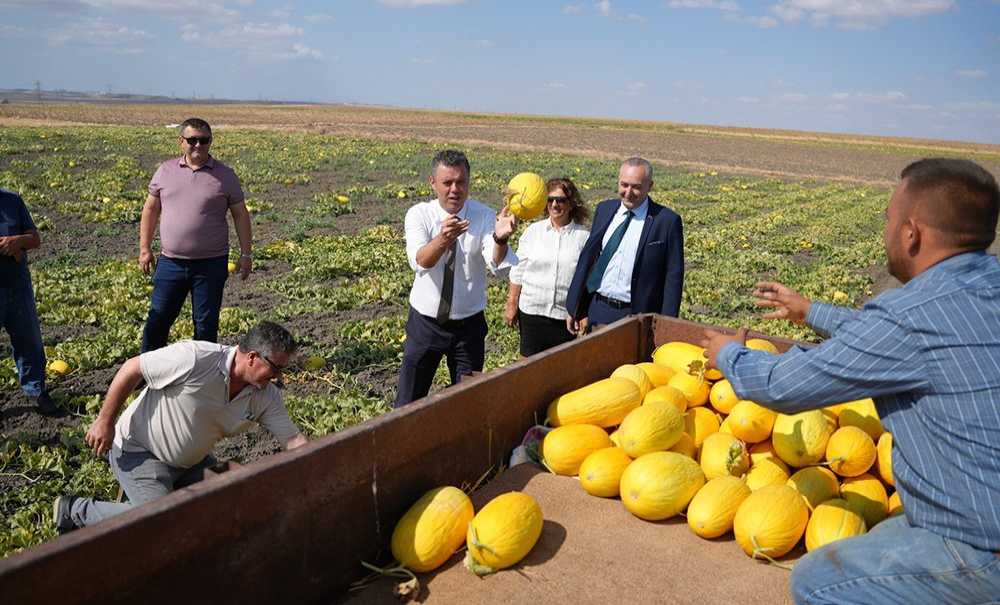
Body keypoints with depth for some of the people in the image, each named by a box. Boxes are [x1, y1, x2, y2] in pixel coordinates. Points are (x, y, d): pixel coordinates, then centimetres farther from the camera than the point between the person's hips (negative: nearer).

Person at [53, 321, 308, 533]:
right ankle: (76, 510, 2)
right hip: (139, 449, -7)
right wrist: (105, 421, -15)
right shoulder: (194, 359, -31)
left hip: (191, 461, 7)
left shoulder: (267, 397, -12)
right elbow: (131, 369, -20)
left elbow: (293, 440, -9)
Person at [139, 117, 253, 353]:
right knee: (157, 320, 6)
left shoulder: (225, 175, 0)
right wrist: (145, 249, 8)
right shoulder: (166, 171, 5)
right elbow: (150, 210, 12)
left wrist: (245, 255, -1)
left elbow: (241, 215, 3)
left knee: (206, 324, 7)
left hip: (211, 264, -1)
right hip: (171, 262, 2)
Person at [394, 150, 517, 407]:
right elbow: (419, 262, -29)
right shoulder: (419, 214, -11)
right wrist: (443, 239, -50)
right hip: (425, 323, 0)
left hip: (469, 326, 1)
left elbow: (500, 268, -25)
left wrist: (500, 239, -47)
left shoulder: (484, 216, -10)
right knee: (408, 404, 8)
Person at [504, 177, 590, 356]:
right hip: (531, 312, 1)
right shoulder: (533, 231, 3)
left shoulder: (584, 236, -2)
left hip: (567, 316, -1)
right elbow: (518, 272, 7)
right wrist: (511, 305, 6)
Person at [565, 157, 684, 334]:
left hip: (637, 319, -4)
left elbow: (673, 277, -7)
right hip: (598, 312, 4)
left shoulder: (667, 221, -8)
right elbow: (587, 258, 10)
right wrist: (575, 309, 9)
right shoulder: (604, 209, 6)